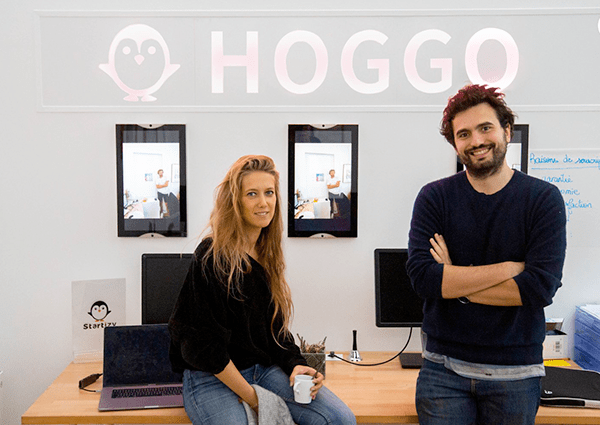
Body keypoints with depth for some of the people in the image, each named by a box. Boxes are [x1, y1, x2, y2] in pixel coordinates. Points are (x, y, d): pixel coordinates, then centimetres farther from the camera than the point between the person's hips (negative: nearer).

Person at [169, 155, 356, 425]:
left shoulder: (267, 256, 8)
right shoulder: (212, 258, -15)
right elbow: (205, 345, -16)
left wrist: (295, 364, -5)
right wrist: (251, 397, -15)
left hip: (265, 369, 6)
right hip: (212, 379, -6)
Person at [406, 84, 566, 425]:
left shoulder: (544, 199, -5)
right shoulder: (434, 198, -3)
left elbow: (541, 287, -15)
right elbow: (421, 276, -16)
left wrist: (455, 282, -14)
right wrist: (508, 268, -17)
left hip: (516, 372, 0)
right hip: (443, 368, 0)